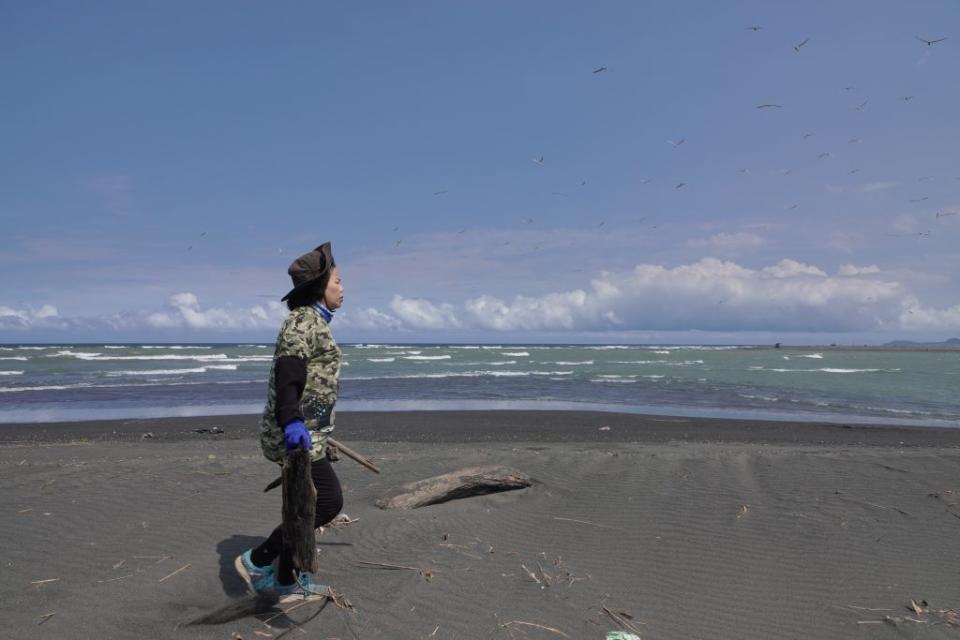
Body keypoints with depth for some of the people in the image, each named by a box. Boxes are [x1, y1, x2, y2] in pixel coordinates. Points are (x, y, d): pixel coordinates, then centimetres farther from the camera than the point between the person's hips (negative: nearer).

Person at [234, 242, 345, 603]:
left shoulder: (314, 322, 18)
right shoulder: (304, 320, -13)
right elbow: (286, 373, -28)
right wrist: (292, 422, -43)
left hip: (306, 431, 10)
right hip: (296, 433, -10)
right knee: (328, 501, -8)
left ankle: (286, 582, 24)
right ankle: (257, 561, 3)